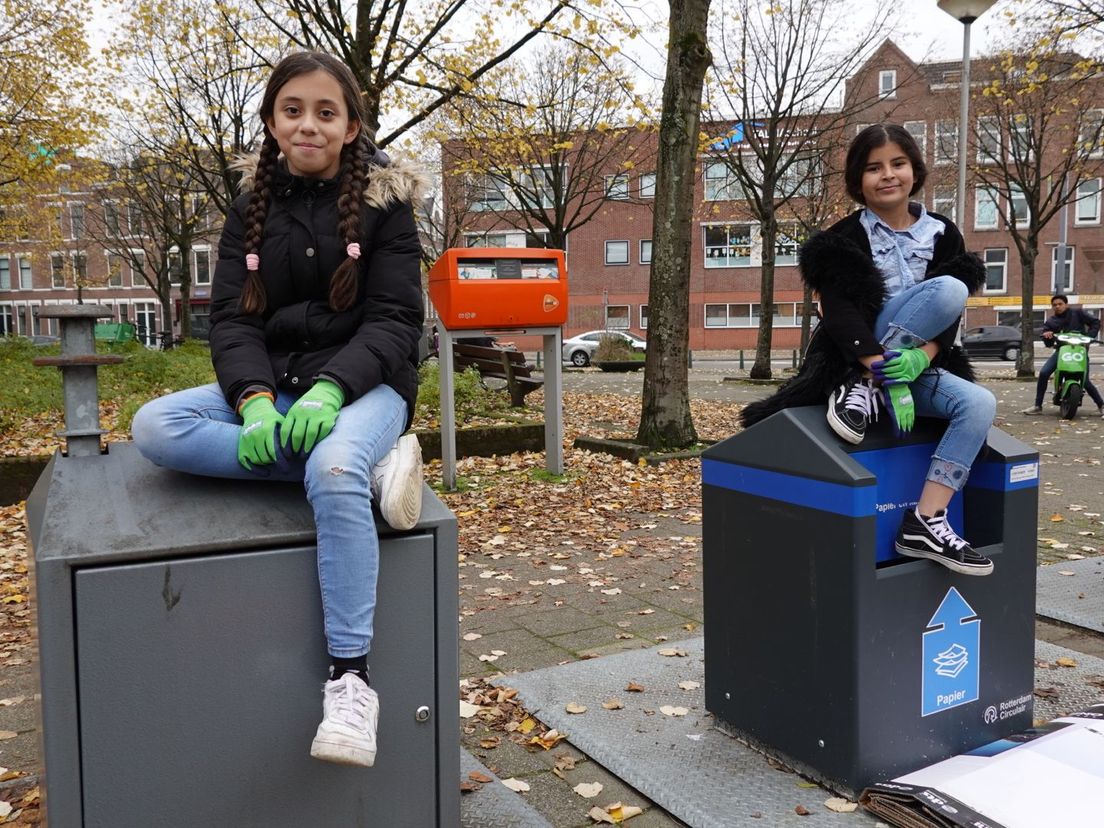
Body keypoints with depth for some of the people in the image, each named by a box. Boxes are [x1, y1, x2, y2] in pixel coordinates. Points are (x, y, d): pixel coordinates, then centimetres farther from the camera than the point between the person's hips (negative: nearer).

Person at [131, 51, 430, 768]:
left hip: (364, 383, -4)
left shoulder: (385, 202, 0)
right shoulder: (252, 208, 10)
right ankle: (369, 466, -25)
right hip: (274, 385, 5)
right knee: (154, 427, -22)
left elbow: (395, 322, -7)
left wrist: (331, 390, -26)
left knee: (334, 472, -37)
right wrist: (256, 400, -20)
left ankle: (351, 679, -29)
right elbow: (232, 318, 1)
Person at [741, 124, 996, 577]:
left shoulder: (942, 233, 5)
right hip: (850, 362, -5)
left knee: (980, 403, -23)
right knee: (948, 288, -24)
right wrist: (884, 376, -27)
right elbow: (841, 313, -17)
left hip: (913, 365, 5)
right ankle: (862, 391, -22)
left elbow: (952, 318, -1)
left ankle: (925, 522, -21)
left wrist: (920, 358, -20)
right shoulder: (845, 239, -7)